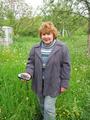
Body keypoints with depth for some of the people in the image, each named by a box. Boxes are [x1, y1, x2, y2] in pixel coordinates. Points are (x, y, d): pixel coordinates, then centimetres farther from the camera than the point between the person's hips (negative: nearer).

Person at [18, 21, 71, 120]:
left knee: (48, 108, -3)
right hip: (39, 84, 4)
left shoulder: (62, 48, -10)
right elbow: (31, 62, 5)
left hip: (52, 84, -4)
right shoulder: (35, 48, 1)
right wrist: (29, 73, -16)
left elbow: (66, 66, -7)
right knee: (42, 107, 20)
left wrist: (64, 83, -8)